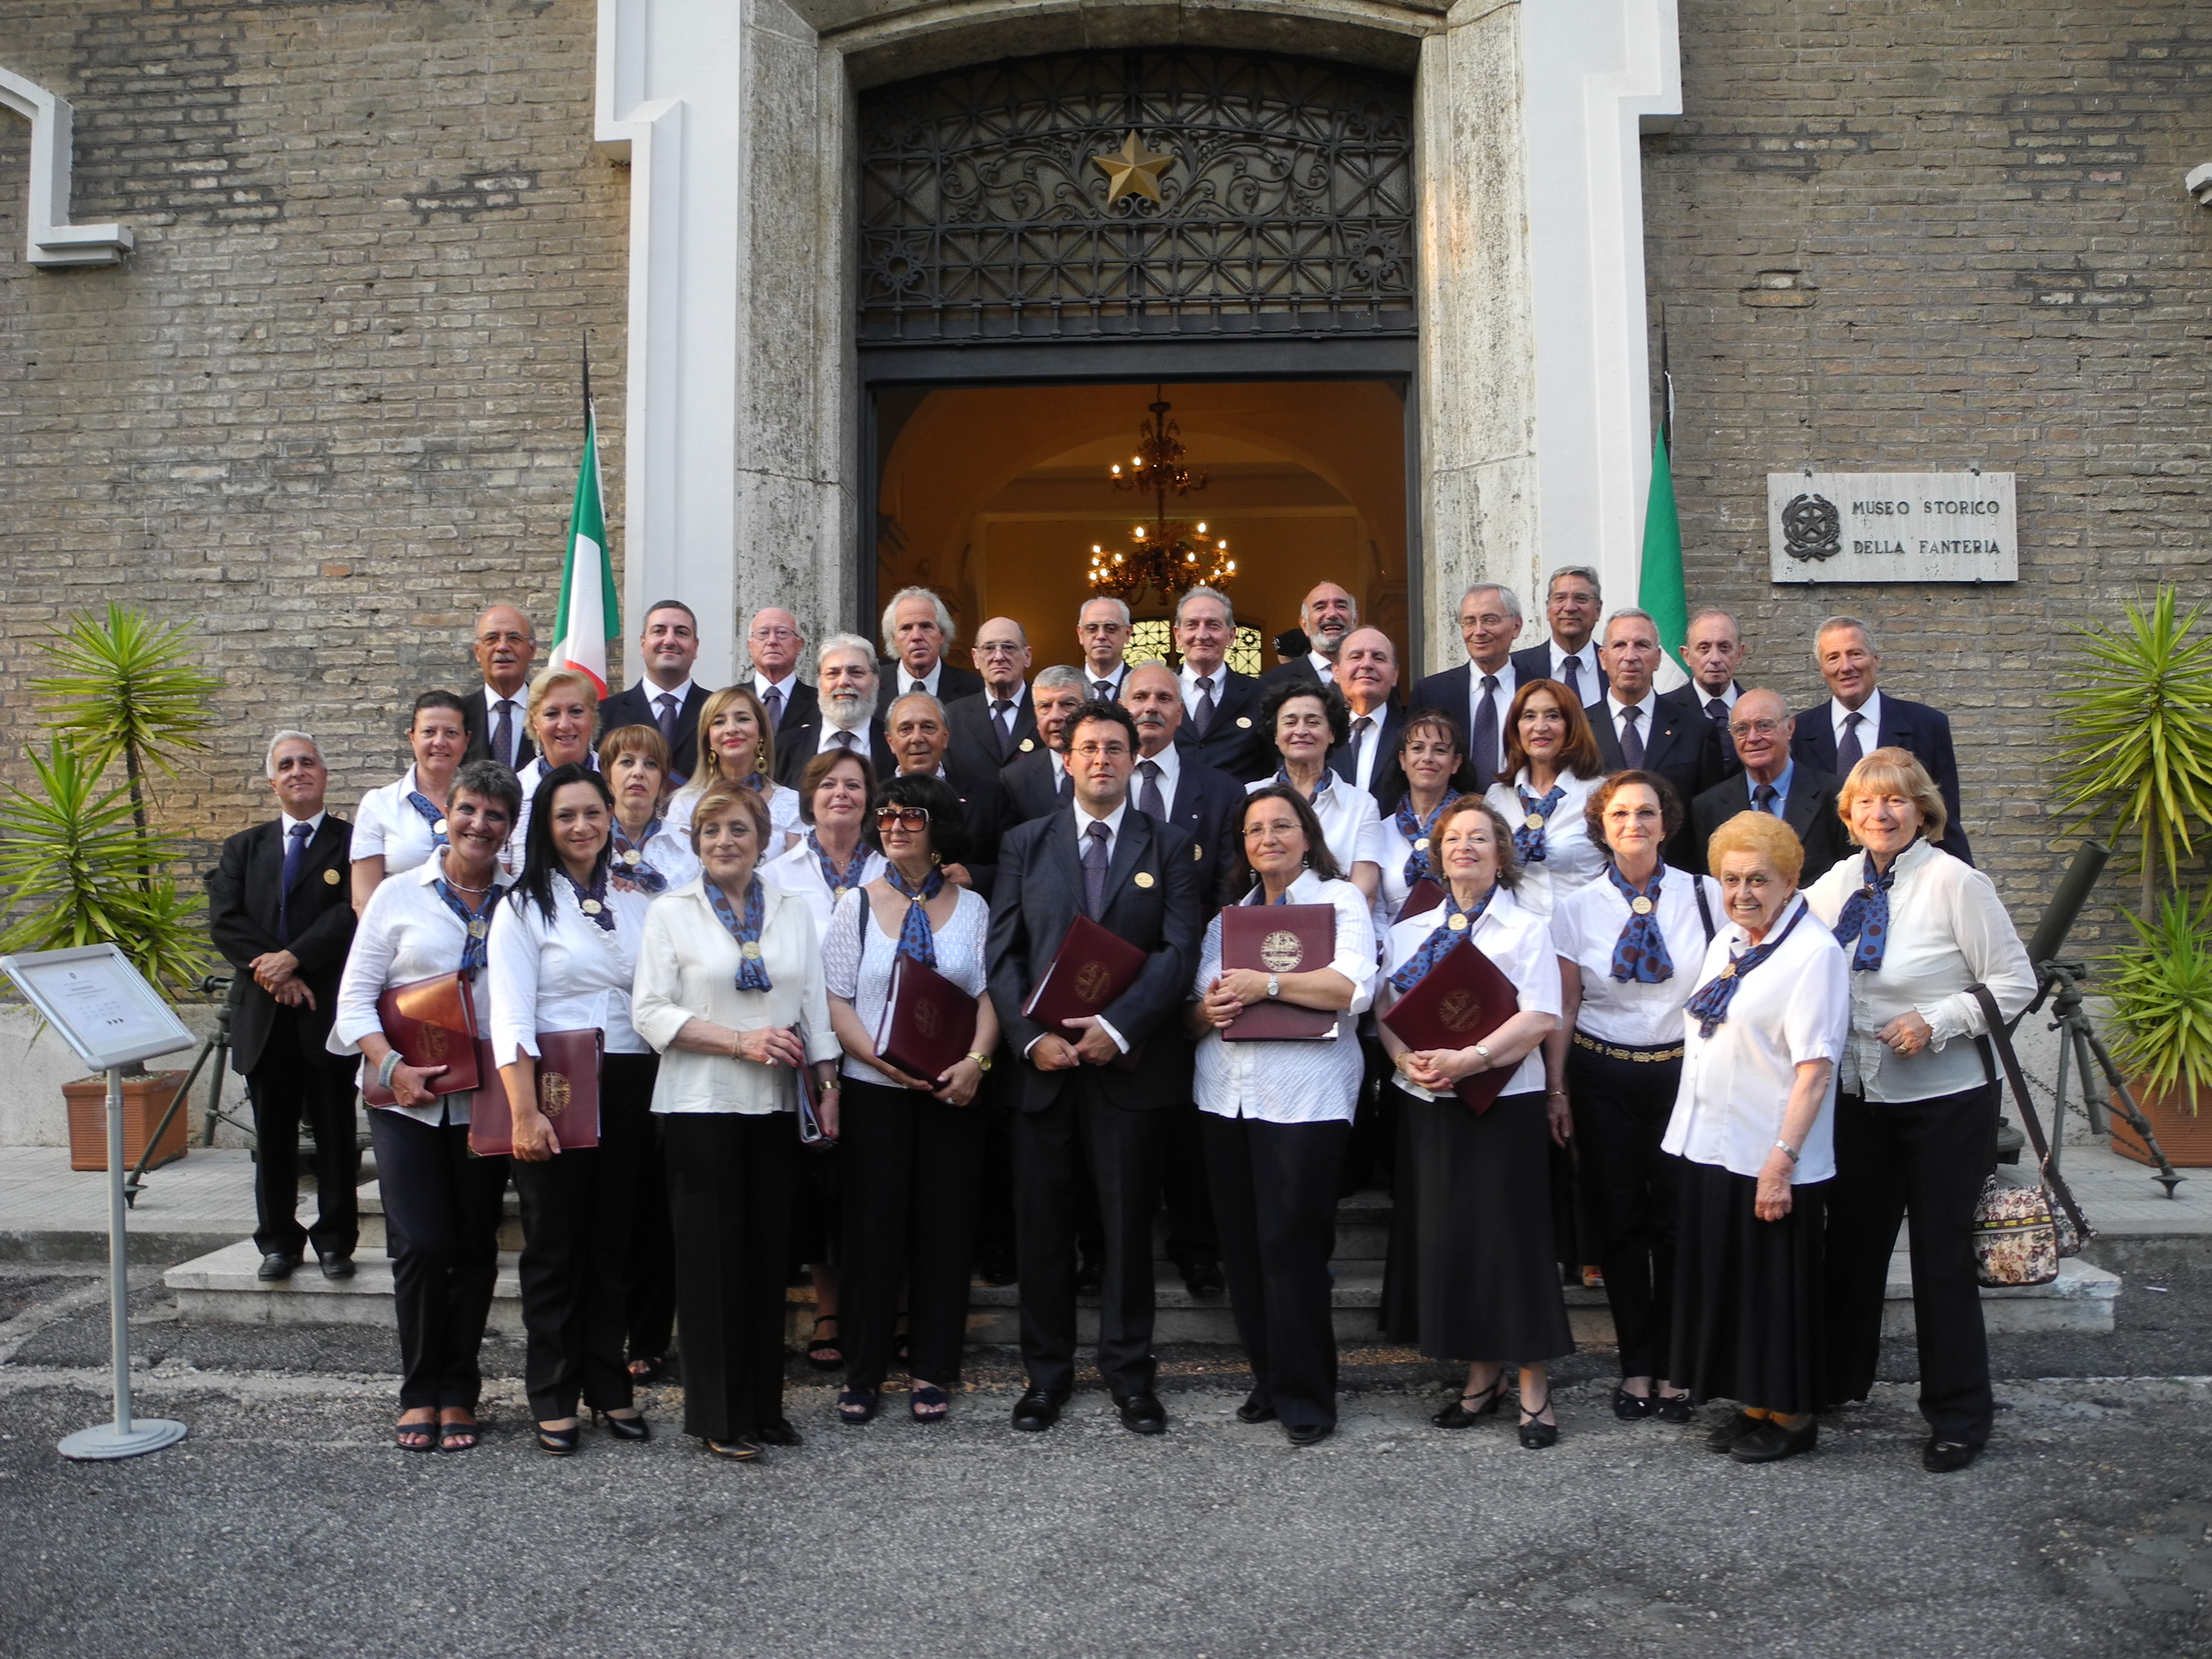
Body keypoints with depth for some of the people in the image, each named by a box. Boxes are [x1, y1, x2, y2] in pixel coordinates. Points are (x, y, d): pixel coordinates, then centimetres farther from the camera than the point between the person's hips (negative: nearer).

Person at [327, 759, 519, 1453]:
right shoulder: (400, 894, 1)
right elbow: (355, 997, 0)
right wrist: (392, 1067, -14)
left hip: (485, 1100, 2)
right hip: (407, 1102, -1)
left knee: (475, 1249, 7)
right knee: (421, 1246, -6)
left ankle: (458, 1392, 22)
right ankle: (420, 1390, 14)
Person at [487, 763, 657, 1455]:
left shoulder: (637, 901, 11)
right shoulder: (525, 906, 0)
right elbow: (511, 1020, -8)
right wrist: (524, 1112, -17)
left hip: (629, 1089, 4)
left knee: (615, 1240, 10)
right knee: (554, 1244, 4)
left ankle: (609, 1385, 22)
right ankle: (553, 1398, 15)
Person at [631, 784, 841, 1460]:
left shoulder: (793, 911, 11)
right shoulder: (671, 911, 0)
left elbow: (815, 1006, 12)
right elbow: (651, 1013, -7)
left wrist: (829, 1086, 5)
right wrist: (740, 1041, -14)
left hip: (775, 1103, 3)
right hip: (701, 1104, -3)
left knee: (769, 1250, 7)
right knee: (713, 1255, 0)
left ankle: (763, 1404, 19)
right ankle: (718, 1415, 11)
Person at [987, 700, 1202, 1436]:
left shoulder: (1168, 847, 7)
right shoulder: (1025, 844, 10)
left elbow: (1180, 949, -3)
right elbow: (1003, 952, 4)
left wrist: (1118, 1027, -15)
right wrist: (1030, 1036, -10)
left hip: (1129, 1062, -1)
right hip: (1042, 1062, 1)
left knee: (1128, 1222, 6)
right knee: (1042, 1223, 6)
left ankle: (1128, 1370, 20)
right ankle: (1047, 1372, 20)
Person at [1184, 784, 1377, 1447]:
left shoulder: (1339, 899, 3)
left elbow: (1356, 987, -13)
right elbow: (1192, 1010, 17)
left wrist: (1267, 983, -16)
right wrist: (1206, 1011, -6)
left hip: (1305, 1098, -5)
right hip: (1227, 1095, 5)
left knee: (1289, 1243, -6)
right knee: (1242, 1244, 7)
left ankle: (1306, 1396, 9)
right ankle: (1269, 1378, 22)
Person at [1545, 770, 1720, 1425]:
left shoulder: (1704, 895, 0)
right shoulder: (1577, 907, 2)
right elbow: (1564, 1008, 4)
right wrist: (1555, 1087, 2)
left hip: (1685, 1071, -1)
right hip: (1605, 1076, 1)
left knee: (1679, 1222, 2)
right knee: (1618, 1222, 6)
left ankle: (1674, 1368, 17)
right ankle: (1636, 1366, 18)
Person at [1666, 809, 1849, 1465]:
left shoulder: (1812, 952, -15)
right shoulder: (1725, 940, 11)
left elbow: (1815, 1068, -20)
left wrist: (1782, 1161, -24)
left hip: (1769, 1160, -8)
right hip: (1709, 1146, 8)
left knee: (1776, 1286, 5)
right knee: (1724, 1282, 15)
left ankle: (1791, 1417, 21)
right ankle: (1754, 1405, 29)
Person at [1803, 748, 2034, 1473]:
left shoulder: (1955, 882, -13)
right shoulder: (1838, 883, 3)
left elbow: (2014, 982, -11)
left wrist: (1935, 1022, -20)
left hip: (1945, 1099, -5)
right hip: (1860, 1095, 5)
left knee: (1942, 1252, 4)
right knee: (1852, 1242, 15)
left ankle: (1959, 1414, 20)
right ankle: (1839, 1379, 33)